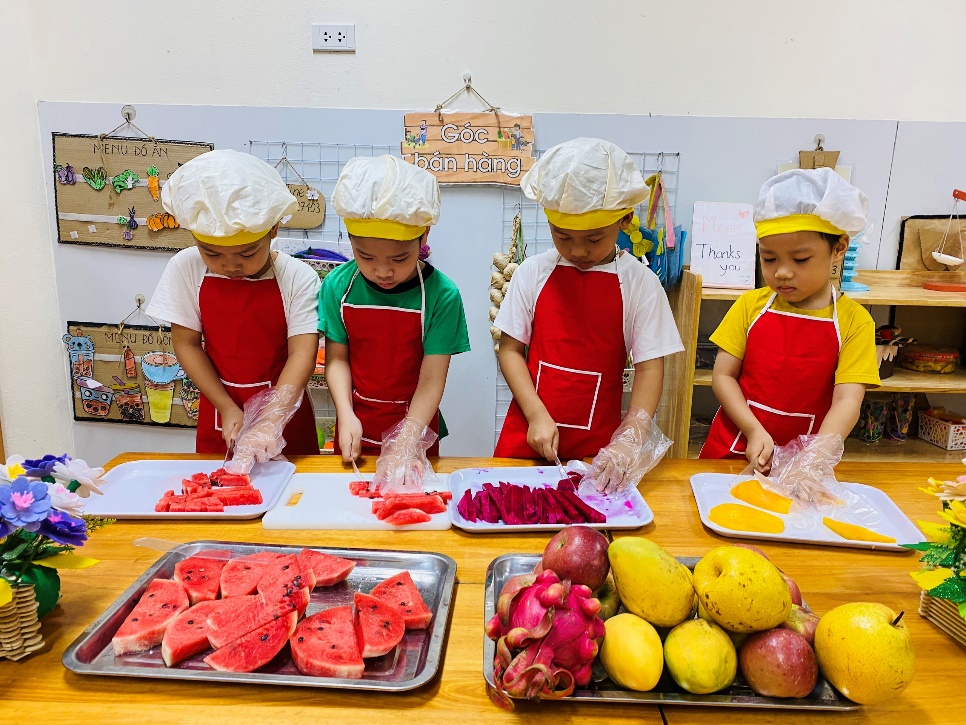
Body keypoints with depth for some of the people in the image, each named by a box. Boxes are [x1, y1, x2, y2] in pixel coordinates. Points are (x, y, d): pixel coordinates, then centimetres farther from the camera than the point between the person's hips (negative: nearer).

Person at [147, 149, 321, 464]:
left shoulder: (298, 278, -17)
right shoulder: (186, 269, -9)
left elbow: (303, 353, -21)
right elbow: (186, 344, -5)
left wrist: (270, 422, -32)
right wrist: (227, 409, -12)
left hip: (284, 410, -2)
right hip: (219, 411, 2)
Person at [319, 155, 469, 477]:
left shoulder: (441, 294, -18)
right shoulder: (338, 286, -10)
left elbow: (432, 379, -18)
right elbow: (337, 358, -3)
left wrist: (405, 445, -23)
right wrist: (346, 416, -16)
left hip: (415, 429, -2)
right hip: (356, 429, 2)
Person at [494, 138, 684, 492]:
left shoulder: (639, 283, -6)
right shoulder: (533, 273, -2)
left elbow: (650, 367, -7)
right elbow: (510, 349, 0)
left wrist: (628, 441, -19)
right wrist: (537, 416, -11)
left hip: (596, 447, -1)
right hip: (528, 437, 1)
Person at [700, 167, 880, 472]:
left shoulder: (854, 321, -6)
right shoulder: (751, 305, -2)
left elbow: (847, 400, -13)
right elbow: (723, 375, -3)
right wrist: (755, 432, -16)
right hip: (734, 448, 0)